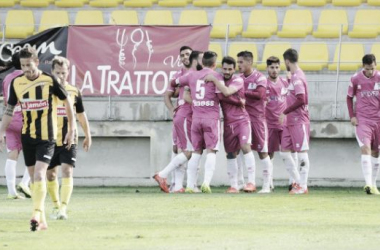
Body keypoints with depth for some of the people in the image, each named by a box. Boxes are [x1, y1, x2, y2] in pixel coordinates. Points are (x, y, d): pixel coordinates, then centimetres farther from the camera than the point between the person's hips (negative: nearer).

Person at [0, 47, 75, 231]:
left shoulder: (49, 80, -9)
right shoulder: (16, 83, 2)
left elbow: (67, 102, 2)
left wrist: (71, 129, 3)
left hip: (46, 137, -5)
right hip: (27, 136, 5)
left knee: (39, 174, -20)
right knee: (33, 178, 7)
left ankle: (37, 214, -26)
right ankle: (42, 221, 14)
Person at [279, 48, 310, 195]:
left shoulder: (297, 77, -14)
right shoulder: (293, 77, 15)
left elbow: (301, 100, -22)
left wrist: (285, 112, -16)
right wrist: (286, 115, 17)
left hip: (299, 121, -10)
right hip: (290, 122, 10)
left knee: (302, 153, -5)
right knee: (284, 152, 9)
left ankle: (303, 186, -2)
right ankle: (297, 182, 15)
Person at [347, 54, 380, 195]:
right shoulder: (356, 79, -3)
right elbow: (349, 97, 9)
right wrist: (352, 116, -1)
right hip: (362, 120, -2)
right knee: (365, 148, -16)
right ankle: (368, 183, -25)